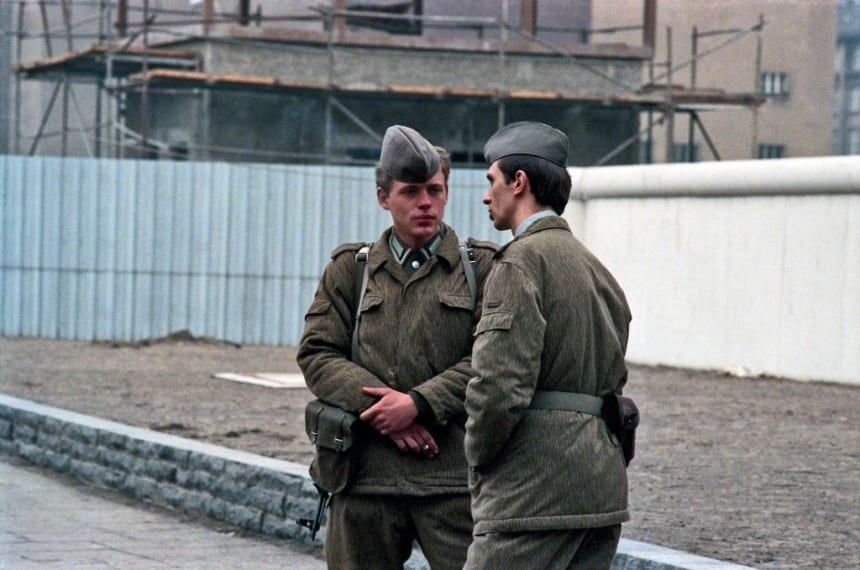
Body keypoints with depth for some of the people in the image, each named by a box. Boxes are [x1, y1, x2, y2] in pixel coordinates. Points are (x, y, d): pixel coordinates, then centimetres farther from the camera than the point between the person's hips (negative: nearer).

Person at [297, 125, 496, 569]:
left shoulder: (482, 267, 6)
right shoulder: (349, 269, 14)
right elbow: (316, 353, 5)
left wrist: (419, 404, -14)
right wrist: (376, 403, -11)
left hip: (454, 473, -2)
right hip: (366, 472, 2)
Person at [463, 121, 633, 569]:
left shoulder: (523, 260, -10)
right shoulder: (596, 268, 18)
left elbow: (500, 385, -18)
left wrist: (478, 457, -2)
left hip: (535, 489, -9)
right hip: (603, 486, 9)